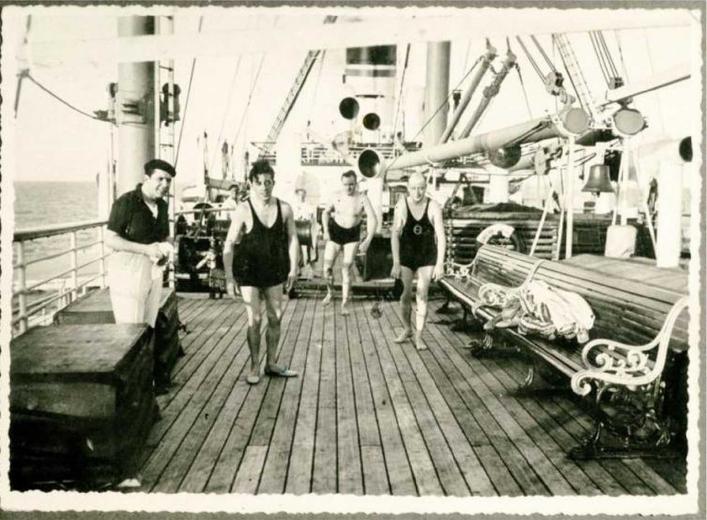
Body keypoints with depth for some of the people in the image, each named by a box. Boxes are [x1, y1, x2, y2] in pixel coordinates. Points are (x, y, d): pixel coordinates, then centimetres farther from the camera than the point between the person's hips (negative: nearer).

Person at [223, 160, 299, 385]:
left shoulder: (284, 208, -6)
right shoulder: (244, 210, -15)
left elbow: (292, 239, 4)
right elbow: (229, 244, -14)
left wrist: (293, 268, 1)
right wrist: (229, 277, -18)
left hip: (274, 271, 4)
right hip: (248, 272, -4)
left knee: (276, 317, 10)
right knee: (254, 320, -1)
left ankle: (271, 364, 26)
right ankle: (254, 367, 15)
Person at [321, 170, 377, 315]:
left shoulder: (362, 199, -15)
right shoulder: (337, 197, -6)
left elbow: (373, 220, -20)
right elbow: (326, 212, 11)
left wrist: (368, 240, -29)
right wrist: (326, 231, 0)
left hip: (352, 235, -2)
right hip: (335, 232, 2)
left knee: (346, 268, -3)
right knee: (327, 267, 0)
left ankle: (344, 303, 7)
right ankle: (330, 292, 29)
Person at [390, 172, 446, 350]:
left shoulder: (433, 207, -15)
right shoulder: (401, 205, -15)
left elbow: (441, 236, -17)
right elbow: (395, 235, -15)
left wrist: (440, 264, -23)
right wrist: (396, 263, -19)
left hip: (427, 256, 0)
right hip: (406, 255, 0)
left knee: (422, 295, -2)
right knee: (406, 294, 6)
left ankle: (418, 336, 8)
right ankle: (407, 329, 28)